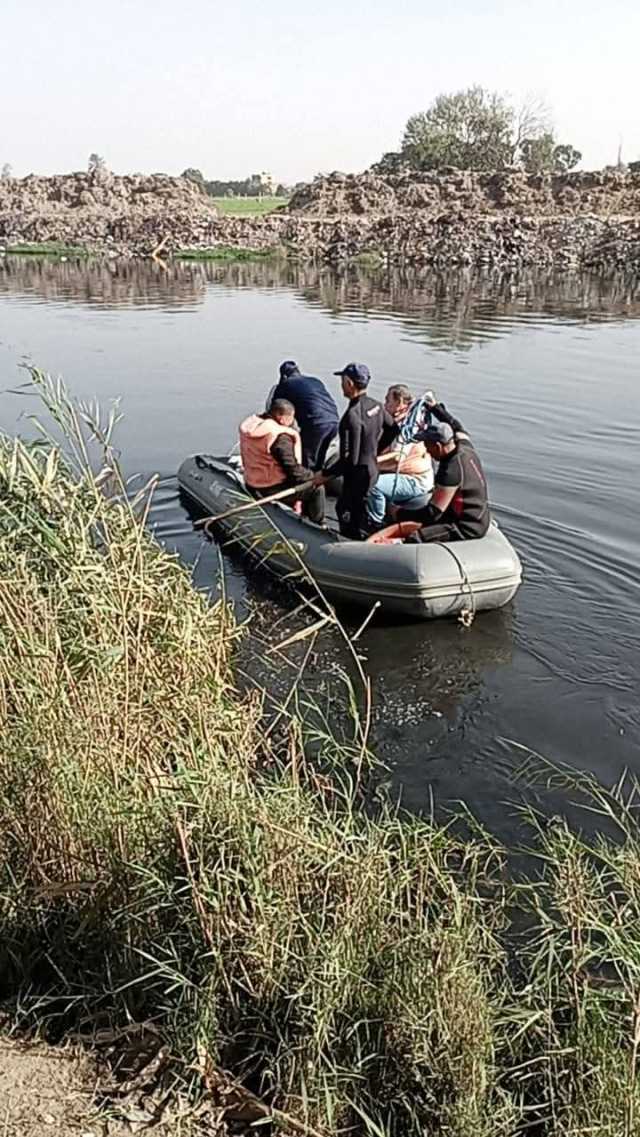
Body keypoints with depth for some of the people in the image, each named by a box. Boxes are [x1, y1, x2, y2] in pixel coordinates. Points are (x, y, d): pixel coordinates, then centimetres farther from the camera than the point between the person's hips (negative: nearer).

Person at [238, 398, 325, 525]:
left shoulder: (251, 424, 0)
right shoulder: (280, 438, -26)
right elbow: (293, 470, -25)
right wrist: (314, 476, -8)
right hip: (271, 489, -9)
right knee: (316, 487, 2)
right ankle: (318, 525, 16)